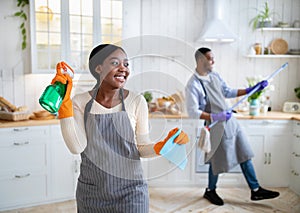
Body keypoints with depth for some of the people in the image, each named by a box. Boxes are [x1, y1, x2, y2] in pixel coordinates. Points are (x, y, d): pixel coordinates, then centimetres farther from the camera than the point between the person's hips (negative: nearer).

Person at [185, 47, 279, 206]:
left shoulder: (215, 76, 6)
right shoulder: (193, 85, -18)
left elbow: (228, 92, 17)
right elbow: (193, 111, -20)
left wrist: (251, 90, 12)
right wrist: (216, 117, -27)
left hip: (230, 121, 7)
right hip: (217, 126, -7)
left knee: (244, 155, 10)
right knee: (218, 162, 7)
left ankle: (255, 190, 22)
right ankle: (210, 191, 32)